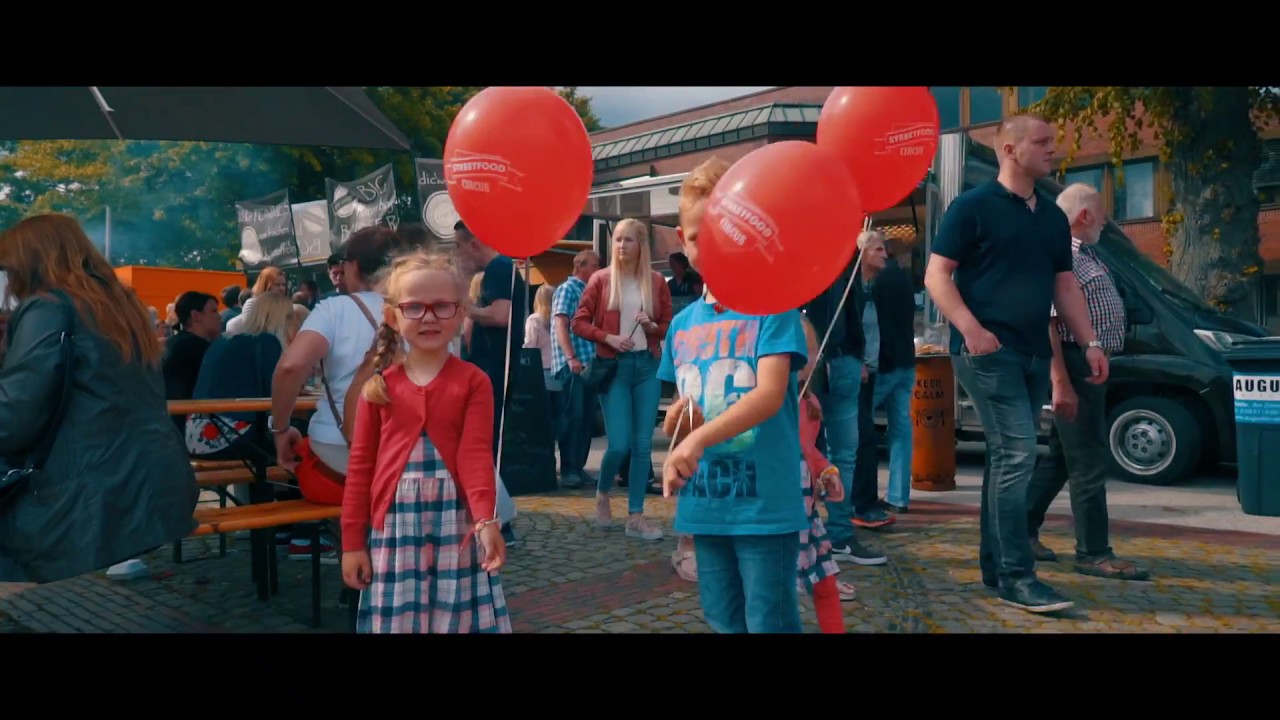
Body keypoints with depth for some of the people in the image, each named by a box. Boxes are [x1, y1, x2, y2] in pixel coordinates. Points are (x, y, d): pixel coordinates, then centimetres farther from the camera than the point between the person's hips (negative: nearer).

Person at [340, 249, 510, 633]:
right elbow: (360, 466, 6)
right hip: (394, 525, 2)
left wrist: (485, 519, -25)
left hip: (455, 524, -1)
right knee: (398, 620, 8)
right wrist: (352, 540, 5)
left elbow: (476, 455, -10)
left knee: (458, 617, 6)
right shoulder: (379, 386, 4)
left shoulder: (473, 381, -2)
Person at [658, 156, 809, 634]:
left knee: (770, 623, 4)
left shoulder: (773, 309, -9)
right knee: (724, 622, 18)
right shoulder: (682, 324, 8)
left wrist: (698, 439, -31)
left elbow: (770, 395, -21)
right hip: (705, 506, 6)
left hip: (765, 505, -5)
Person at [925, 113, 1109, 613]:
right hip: (987, 352, -7)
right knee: (1017, 454, -14)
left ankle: (994, 566, 20)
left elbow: (1065, 285, 20)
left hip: (1034, 354, 8)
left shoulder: (1053, 217, 17)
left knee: (1007, 458, 11)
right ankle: (1016, 576, -7)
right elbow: (936, 276, -9)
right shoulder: (973, 206, -4)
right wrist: (971, 329, -21)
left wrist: (1089, 342, 10)